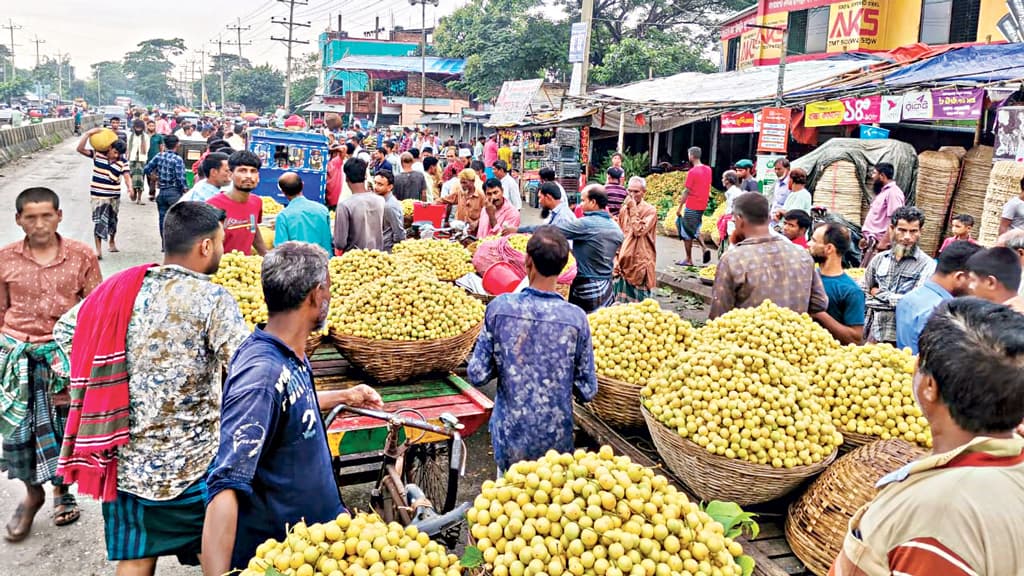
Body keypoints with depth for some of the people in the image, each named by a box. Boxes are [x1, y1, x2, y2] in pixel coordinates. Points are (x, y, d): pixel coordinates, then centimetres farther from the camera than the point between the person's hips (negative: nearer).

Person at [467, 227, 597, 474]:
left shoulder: (500, 307, -15)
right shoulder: (576, 318, -15)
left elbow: (477, 375, -11)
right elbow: (587, 391, -8)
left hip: (510, 437, 0)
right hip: (556, 441, 0)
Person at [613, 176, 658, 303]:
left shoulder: (650, 210, -7)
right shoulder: (624, 209, 9)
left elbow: (639, 231, -20)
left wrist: (633, 209, -15)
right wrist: (617, 258, 6)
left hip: (640, 261, -5)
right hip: (624, 260, 5)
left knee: (640, 301, 2)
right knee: (621, 301, 8)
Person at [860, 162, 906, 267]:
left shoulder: (893, 192, -12)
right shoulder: (882, 192, 19)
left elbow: (894, 221, -20)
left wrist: (883, 243, -22)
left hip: (879, 243, -10)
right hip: (871, 242, 10)